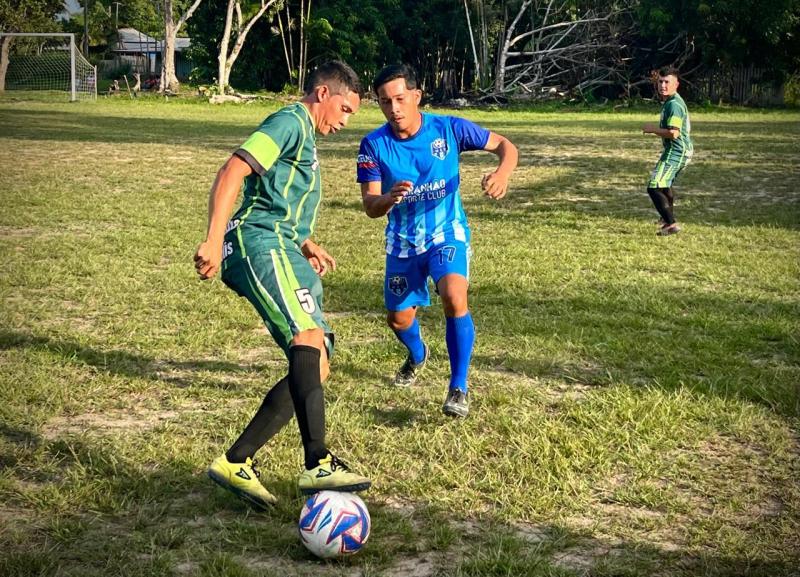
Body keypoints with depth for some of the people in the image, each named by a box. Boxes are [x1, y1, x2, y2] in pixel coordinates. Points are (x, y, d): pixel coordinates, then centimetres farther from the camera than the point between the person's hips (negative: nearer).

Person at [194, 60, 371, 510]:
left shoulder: (304, 136, 30)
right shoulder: (291, 122, -1)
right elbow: (233, 172, -15)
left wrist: (306, 245, 23)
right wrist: (214, 240, -26)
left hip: (283, 252, 10)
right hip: (259, 242, -10)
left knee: (316, 366, 2)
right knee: (309, 337, -28)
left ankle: (236, 463, 2)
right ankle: (318, 464, -39)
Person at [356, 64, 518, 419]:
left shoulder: (448, 129, -16)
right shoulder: (374, 145, -14)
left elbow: (505, 146, -8)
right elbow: (370, 207, -16)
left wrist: (502, 173, -31)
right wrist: (389, 199, -40)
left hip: (446, 233, -3)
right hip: (403, 241, 3)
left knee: (454, 297, -29)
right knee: (398, 319, 12)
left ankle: (459, 389, -16)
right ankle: (417, 356, 51)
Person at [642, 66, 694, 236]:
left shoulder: (674, 104, -21)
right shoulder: (669, 101, 10)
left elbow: (673, 133, -29)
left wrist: (653, 129, -17)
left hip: (675, 152, -11)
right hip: (681, 151, 11)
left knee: (654, 187, -17)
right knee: (665, 184, 32)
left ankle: (671, 224, -20)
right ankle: (668, 217, 52)